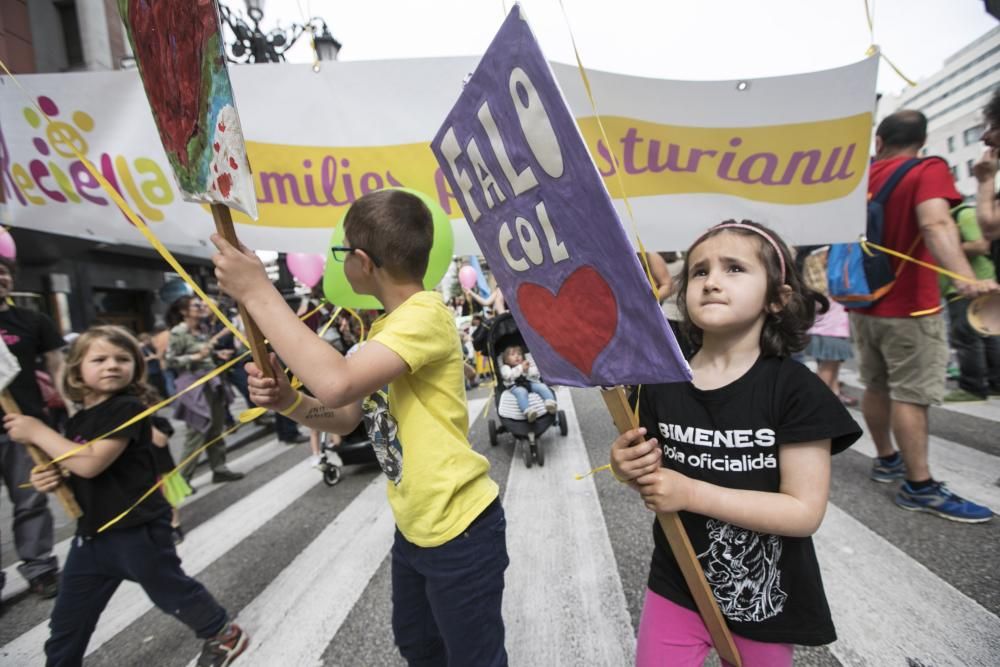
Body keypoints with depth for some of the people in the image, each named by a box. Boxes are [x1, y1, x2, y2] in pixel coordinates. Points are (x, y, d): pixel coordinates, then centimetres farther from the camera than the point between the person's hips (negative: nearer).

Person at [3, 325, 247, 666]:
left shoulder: (128, 408, -18)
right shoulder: (78, 419, 7)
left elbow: (91, 464, -27)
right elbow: (79, 478, 18)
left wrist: (37, 432, -18)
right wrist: (50, 478, -4)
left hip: (137, 531, -7)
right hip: (91, 533, 7)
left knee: (172, 592, 11)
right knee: (67, 622, 18)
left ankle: (225, 634, 33)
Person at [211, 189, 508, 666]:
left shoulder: (424, 315, -24)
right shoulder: (387, 326, 6)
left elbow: (337, 384, -38)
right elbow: (347, 416, 8)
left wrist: (257, 291, -28)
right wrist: (287, 401, -11)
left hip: (460, 530, -9)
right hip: (413, 527, 9)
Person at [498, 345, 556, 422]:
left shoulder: (527, 364, 28)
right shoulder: (505, 367, 15)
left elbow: (537, 375, 16)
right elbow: (508, 376, -9)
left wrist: (528, 370, -3)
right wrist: (521, 368, -8)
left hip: (530, 383, 5)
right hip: (515, 386, -5)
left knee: (542, 386, -22)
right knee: (521, 392, -38)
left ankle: (550, 403, -46)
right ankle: (528, 411, -61)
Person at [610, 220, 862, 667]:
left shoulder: (796, 390, -17)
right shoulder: (661, 384, -8)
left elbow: (806, 511, -18)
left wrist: (690, 493, -26)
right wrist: (628, 469, -18)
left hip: (764, 600, -2)